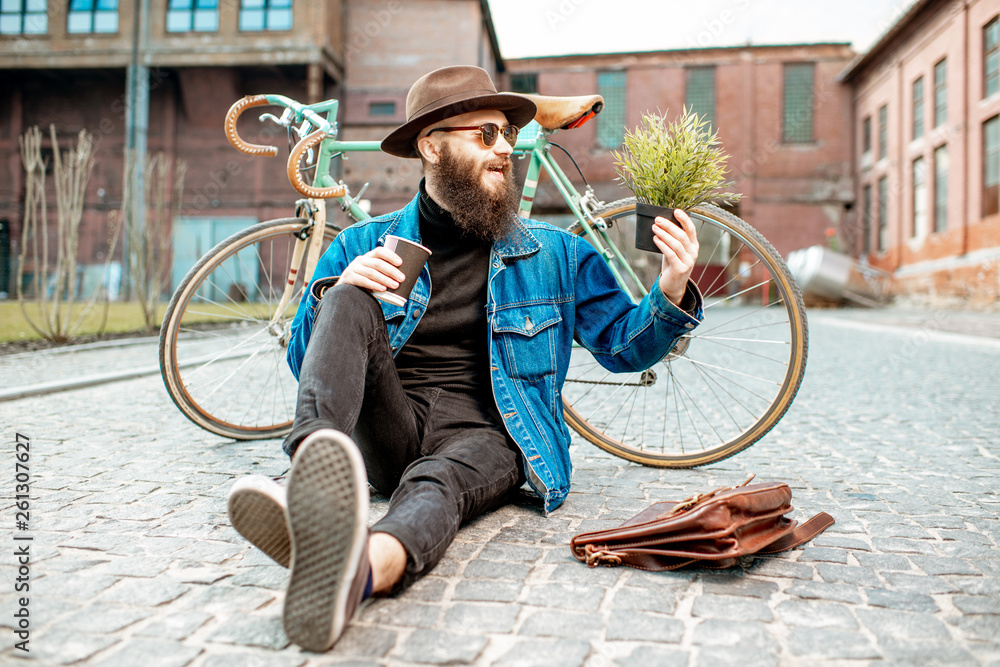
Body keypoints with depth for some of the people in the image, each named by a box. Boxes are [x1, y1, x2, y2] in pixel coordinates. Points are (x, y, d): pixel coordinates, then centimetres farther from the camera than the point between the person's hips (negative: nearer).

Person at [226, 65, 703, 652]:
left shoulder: (556, 253, 12)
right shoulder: (363, 245, 12)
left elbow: (622, 346, 8)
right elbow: (305, 363, 11)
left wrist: (671, 294, -14)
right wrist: (337, 292, -10)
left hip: (483, 433, -1)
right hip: (389, 431, 2)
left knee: (436, 482, -35)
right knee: (350, 301, -21)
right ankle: (311, 488, -47)